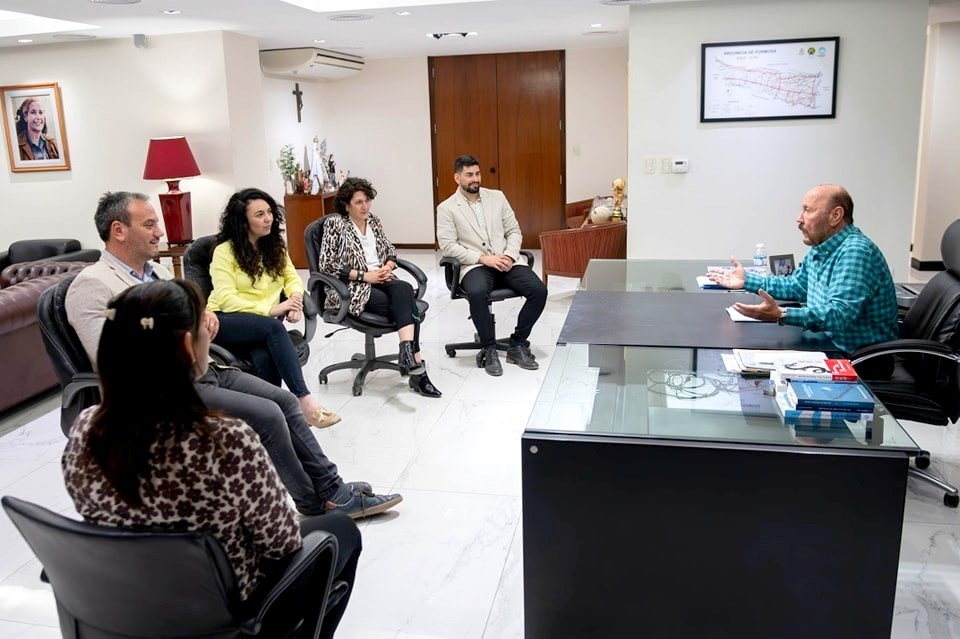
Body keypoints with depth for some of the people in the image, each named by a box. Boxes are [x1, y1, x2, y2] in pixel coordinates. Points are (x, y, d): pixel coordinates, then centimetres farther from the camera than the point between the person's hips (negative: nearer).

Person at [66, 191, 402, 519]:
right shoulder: (91, 285, -10)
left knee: (284, 401, -2)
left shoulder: (156, 271, 15)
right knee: (266, 415, -19)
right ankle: (315, 504, -2)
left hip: (204, 369, 8)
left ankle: (331, 488, 5)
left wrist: (204, 316, -2)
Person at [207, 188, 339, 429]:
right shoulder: (225, 251, -6)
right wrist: (269, 310, -26)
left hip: (263, 324, 5)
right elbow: (226, 299, -15)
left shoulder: (275, 245, 13)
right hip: (224, 321, -5)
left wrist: (296, 298, -10)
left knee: (267, 358, -34)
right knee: (274, 328, -36)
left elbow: (292, 278, 15)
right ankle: (305, 400, -42)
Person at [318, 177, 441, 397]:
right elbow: (327, 266, -8)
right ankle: (416, 368, -31)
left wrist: (387, 267, -2)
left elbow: (391, 251, 23)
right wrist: (364, 275, -14)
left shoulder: (374, 221, 16)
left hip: (380, 279, 5)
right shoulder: (335, 224, -2)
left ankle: (408, 353, -43)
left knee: (404, 289, -31)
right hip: (351, 287, -5)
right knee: (406, 305, -28)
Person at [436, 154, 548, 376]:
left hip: (506, 261, 4)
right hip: (475, 265, -3)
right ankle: (489, 349, -18)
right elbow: (448, 246, -7)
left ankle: (517, 345, -6)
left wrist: (509, 255, -9)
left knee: (539, 290, -21)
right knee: (477, 293, -38)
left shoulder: (497, 197, 13)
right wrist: (484, 258, -16)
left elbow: (514, 231, 12)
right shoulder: (446, 208, 2)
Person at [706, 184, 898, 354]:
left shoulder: (856, 252, -22)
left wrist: (781, 315, -42)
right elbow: (796, 286, 23)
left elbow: (840, 314, -33)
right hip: (832, 348, 9)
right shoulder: (820, 249, 9)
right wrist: (747, 280, 14)